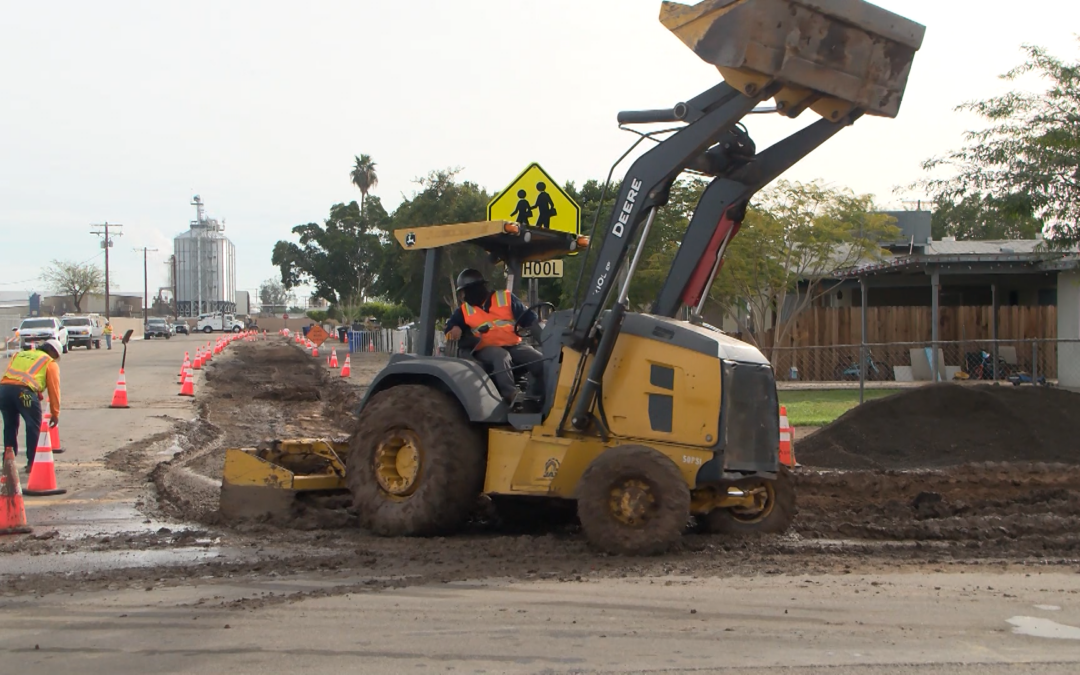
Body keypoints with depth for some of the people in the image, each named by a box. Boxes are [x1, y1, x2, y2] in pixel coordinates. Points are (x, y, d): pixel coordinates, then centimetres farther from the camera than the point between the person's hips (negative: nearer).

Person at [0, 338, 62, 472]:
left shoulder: (20, 354, 34)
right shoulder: (50, 363, 18)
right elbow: (54, 389, 13)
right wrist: (55, 414, 17)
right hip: (25, 391, -5)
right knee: (34, 426, 8)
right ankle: (32, 463, 7)